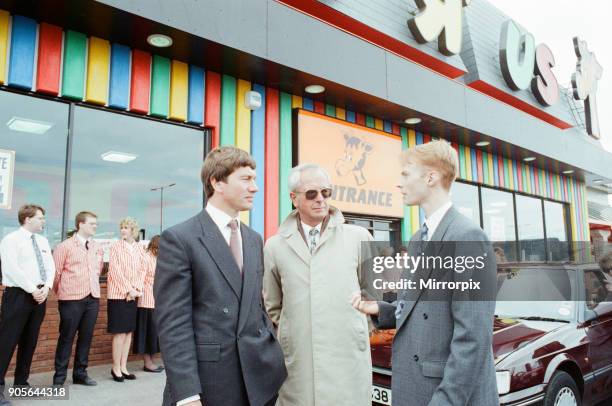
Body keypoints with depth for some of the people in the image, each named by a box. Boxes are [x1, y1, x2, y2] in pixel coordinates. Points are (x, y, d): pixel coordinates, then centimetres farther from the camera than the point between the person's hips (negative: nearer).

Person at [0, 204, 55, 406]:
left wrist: (46, 287, -8)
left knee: (30, 341, 11)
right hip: (18, 295, -7)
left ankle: (22, 383, 22)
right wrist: (33, 290, -16)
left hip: (40, 296, 7)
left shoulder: (43, 241, 14)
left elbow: (50, 267, 9)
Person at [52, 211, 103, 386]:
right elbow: (56, 272, -5)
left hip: (93, 298, 5)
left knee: (86, 337, 10)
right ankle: (59, 377, 13)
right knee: (66, 337, 2)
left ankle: (80, 373, 22)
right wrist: (61, 292, 3)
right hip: (71, 299, -5)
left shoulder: (98, 248, 10)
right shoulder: (65, 246, -6)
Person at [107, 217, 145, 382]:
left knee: (129, 331, 8)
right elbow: (116, 271, -10)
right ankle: (116, 368, 9)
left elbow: (141, 270, 7)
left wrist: (137, 289, -7)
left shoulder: (139, 249, 8)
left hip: (133, 295, 5)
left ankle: (123, 367, 17)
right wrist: (129, 289, -13)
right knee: (120, 332, -2)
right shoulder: (115, 247, -5)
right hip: (118, 294, -5)